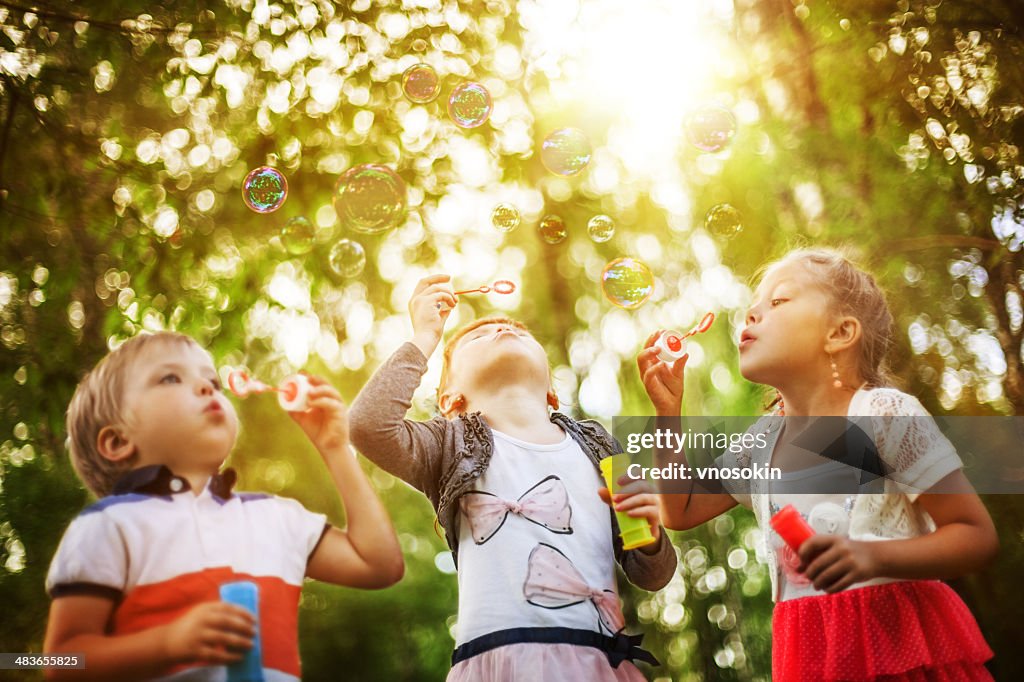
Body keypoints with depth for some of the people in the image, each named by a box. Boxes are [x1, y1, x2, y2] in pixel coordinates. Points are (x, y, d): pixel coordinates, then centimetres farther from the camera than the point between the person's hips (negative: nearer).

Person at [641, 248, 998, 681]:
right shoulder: (763, 439, 8)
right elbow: (680, 511, 16)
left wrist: (875, 556, -27)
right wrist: (668, 409, 6)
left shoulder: (885, 414, -11)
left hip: (899, 638, -5)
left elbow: (978, 535, -11)